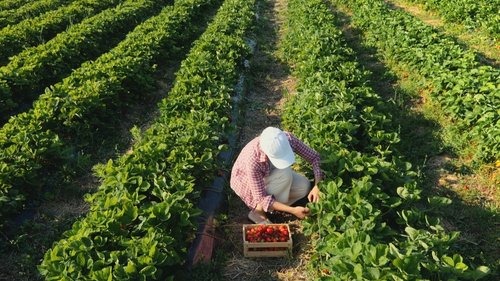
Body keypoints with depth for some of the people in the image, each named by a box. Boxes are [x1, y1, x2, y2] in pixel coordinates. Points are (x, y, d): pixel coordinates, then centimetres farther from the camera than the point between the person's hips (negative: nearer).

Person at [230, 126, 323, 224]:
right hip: (246, 183, -5)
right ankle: (258, 211, -13)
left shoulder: (288, 138, -30)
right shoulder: (252, 161, -41)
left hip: (269, 175, 5)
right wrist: (293, 210, -40)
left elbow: (314, 157, -19)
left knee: (304, 186, -15)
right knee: (285, 174, -31)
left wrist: (317, 186, -32)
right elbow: (261, 197, -34)